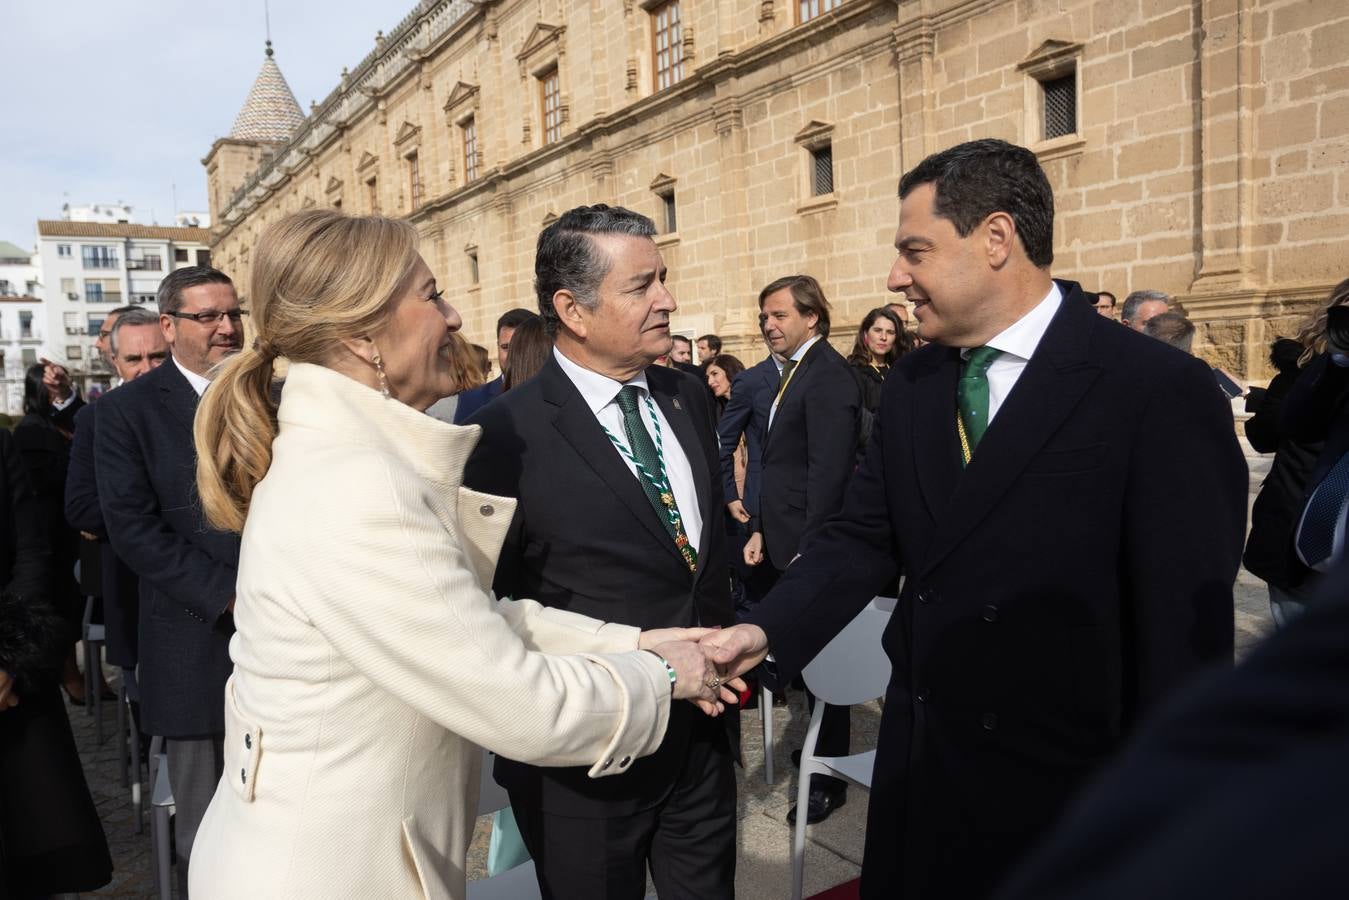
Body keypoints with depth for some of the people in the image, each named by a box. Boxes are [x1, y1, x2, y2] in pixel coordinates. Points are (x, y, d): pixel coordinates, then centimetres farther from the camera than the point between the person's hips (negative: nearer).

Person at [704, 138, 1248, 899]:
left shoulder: (1161, 393, -16)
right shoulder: (913, 385, 2)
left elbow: (1183, 629, -15)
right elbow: (864, 538, 4)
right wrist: (767, 629, -11)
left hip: (1062, 781, -5)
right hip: (921, 757, 6)